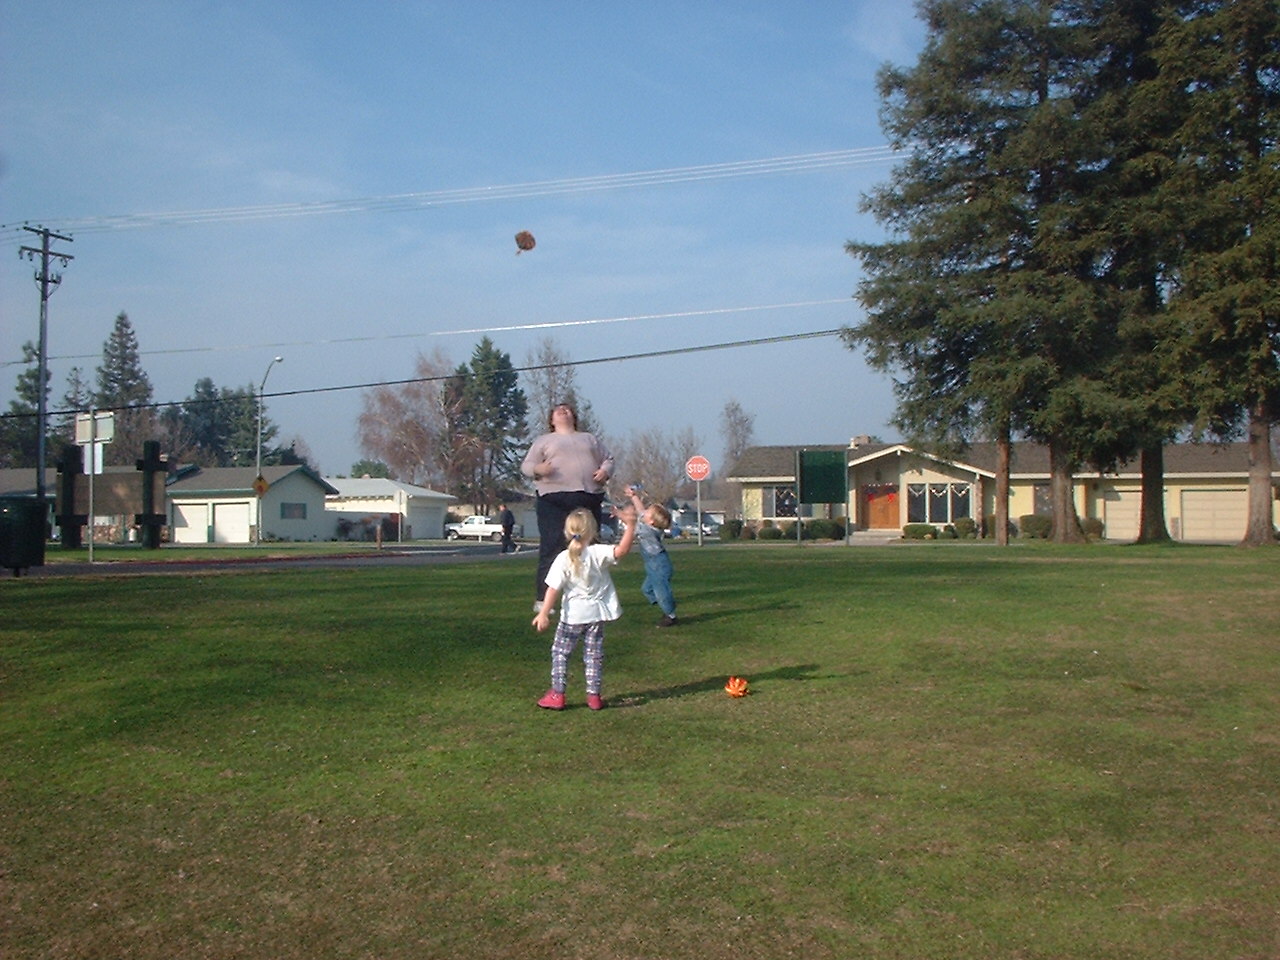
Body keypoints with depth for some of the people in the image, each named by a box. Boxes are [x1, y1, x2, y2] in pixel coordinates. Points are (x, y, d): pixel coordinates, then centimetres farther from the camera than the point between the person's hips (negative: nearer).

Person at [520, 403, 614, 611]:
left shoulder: (589, 439, 25)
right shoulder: (544, 441, 15)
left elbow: (608, 458, 23)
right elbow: (526, 466, 8)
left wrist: (605, 471, -1)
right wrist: (538, 469, -15)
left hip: (589, 499, 4)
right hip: (554, 500, -4)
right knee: (552, 548, -10)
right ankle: (542, 599, -7)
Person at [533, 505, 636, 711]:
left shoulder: (563, 558, -12)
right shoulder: (598, 553, -11)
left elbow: (554, 588, -15)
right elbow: (622, 549, -25)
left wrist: (544, 613, -15)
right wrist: (630, 525, -24)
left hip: (572, 615, -2)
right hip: (596, 614, 2)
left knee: (560, 652, 11)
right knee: (594, 655, 11)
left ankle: (557, 695, 10)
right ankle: (594, 696, 12)